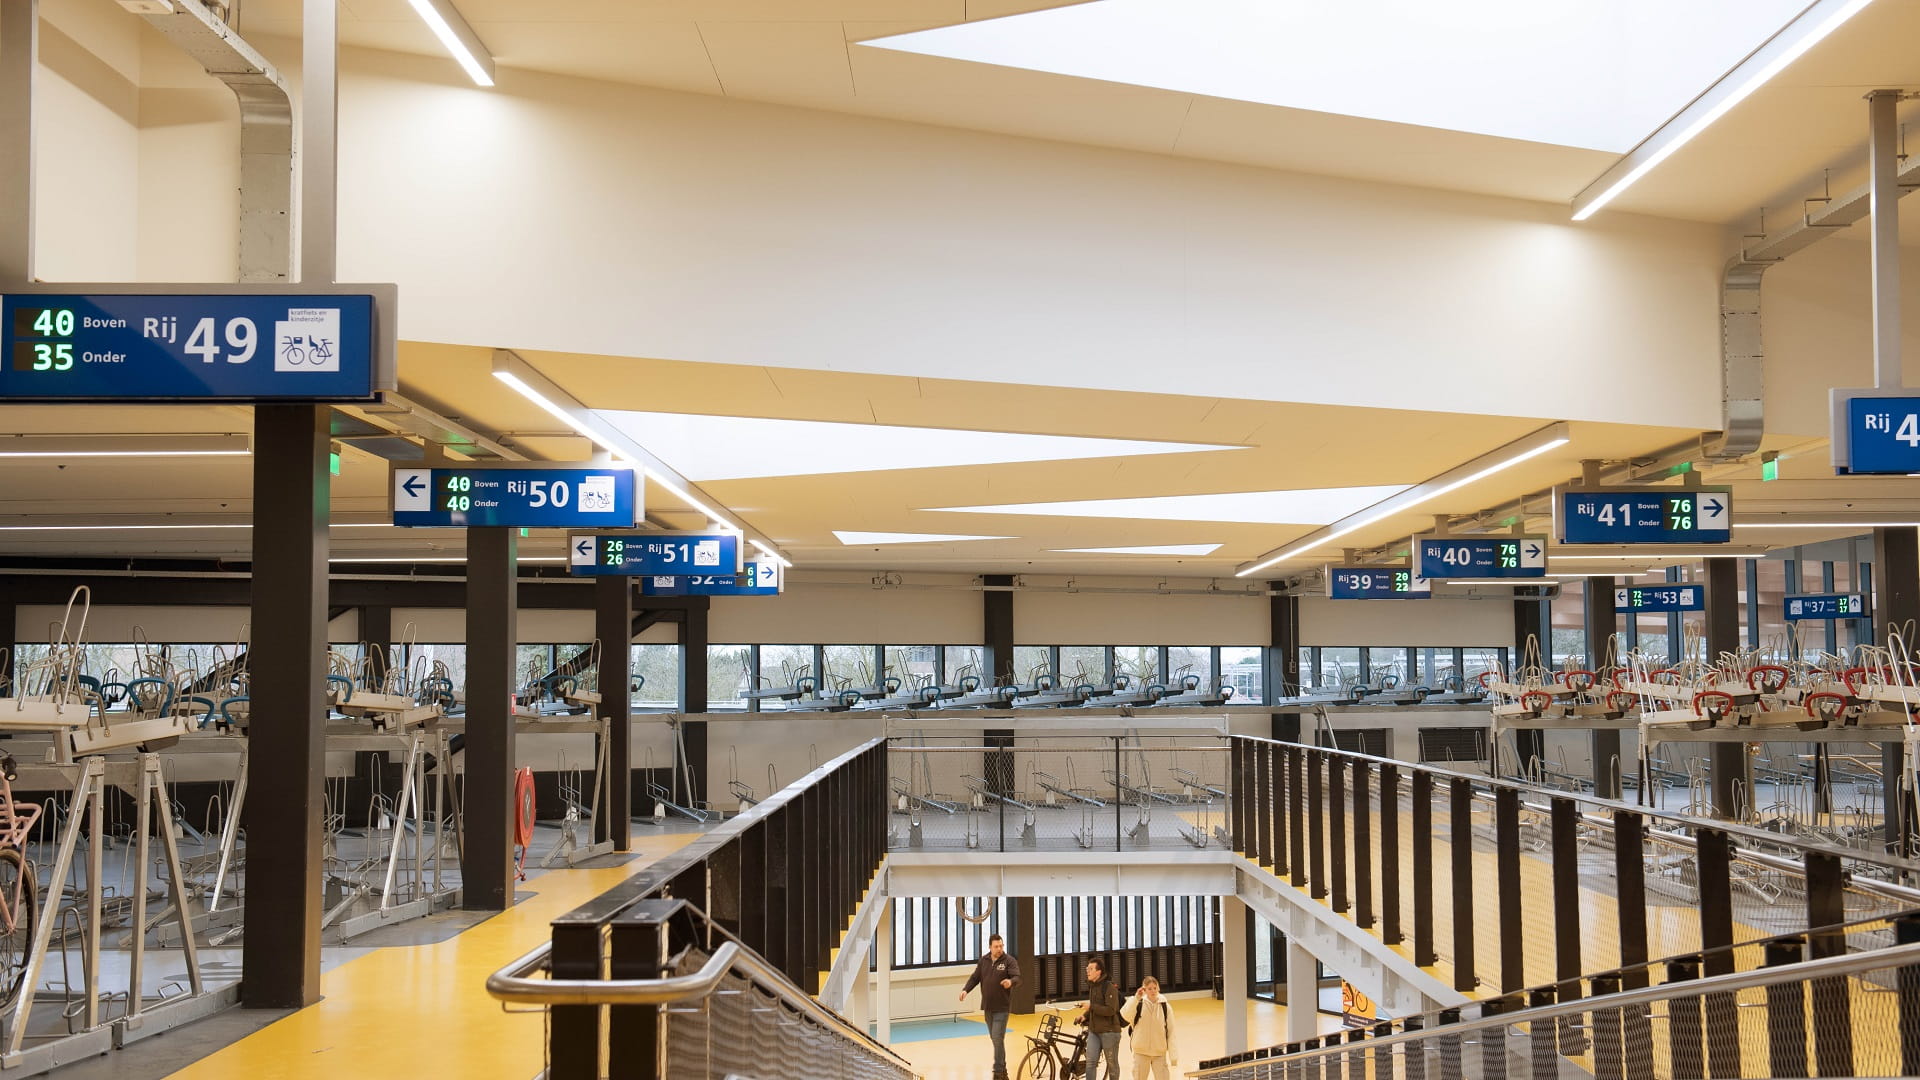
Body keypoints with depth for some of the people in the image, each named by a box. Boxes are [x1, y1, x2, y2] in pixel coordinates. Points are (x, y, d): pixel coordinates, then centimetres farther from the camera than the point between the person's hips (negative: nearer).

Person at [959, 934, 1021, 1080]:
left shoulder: (1009, 960, -8)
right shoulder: (983, 961, 7)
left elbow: (1017, 977, -18)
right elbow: (975, 977, 8)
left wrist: (1011, 982, -41)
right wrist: (965, 990, -8)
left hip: (1002, 1007, -5)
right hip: (987, 1007, 5)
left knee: (998, 1039, -12)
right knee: (994, 1039, 12)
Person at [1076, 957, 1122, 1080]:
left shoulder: (1109, 987, -13)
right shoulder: (1092, 987, 12)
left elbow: (1110, 1010, -22)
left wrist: (1091, 1006, -20)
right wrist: (1085, 1016, 6)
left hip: (1109, 1031, -7)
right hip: (1094, 1031, 7)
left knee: (1112, 1064, 5)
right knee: (1090, 1063, -3)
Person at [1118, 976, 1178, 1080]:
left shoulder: (1165, 1007, -1)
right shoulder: (1137, 1004, -3)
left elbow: (1171, 1032, 1)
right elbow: (1126, 1016, -21)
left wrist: (1173, 1055, -3)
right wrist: (1136, 998, -27)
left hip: (1160, 1052, 0)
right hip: (1141, 1052, 0)